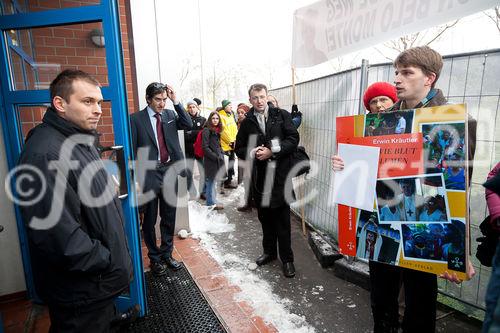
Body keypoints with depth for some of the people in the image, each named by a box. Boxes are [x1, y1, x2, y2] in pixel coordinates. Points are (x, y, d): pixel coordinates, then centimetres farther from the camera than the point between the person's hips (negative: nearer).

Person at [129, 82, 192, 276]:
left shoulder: (170, 114, 7)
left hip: (170, 171, 4)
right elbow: (132, 150, -5)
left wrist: (176, 101, -12)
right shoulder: (136, 119, -5)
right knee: (150, 220, 10)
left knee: (169, 219, 14)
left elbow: (189, 126, -8)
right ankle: (154, 258, 28)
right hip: (149, 174, -3)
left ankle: (167, 254, 32)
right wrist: (136, 179, -8)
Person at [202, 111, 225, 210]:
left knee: (213, 181, 14)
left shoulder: (217, 131, 14)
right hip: (210, 160, -8)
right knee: (211, 181, -2)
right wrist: (215, 157, -15)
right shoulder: (206, 130, -10)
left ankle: (211, 201, 24)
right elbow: (205, 147, -15)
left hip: (217, 160, 8)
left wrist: (221, 155, 6)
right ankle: (212, 203, 6)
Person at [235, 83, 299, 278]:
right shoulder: (246, 123, 9)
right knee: (265, 217, 15)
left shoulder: (282, 115, 3)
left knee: (282, 218, 2)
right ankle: (269, 252, 33)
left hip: (280, 175, -3)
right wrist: (252, 153, -12)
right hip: (258, 176, 3)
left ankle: (287, 259, 16)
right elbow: (239, 149, 9)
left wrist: (272, 151, -15)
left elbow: (293, 139, -6)